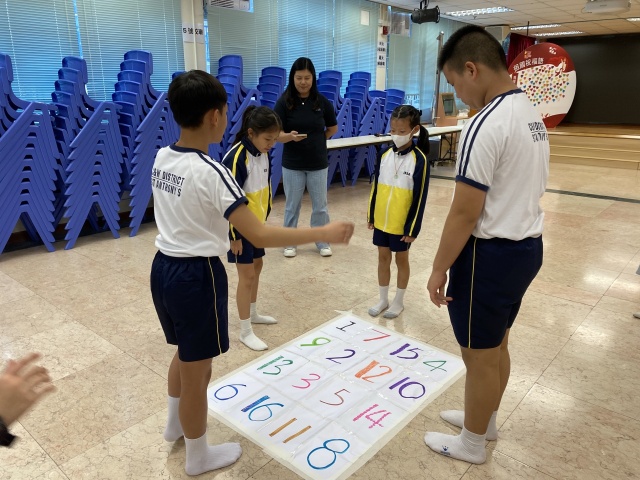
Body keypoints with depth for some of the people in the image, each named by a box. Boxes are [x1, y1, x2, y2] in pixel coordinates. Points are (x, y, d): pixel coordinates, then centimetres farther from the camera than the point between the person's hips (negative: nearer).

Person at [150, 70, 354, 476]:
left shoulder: (162, 158, 2)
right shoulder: (211, 172, -23)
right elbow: (259, 236, -28)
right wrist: (323, 233, -24)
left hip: (164, 267, 8)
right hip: (197, 276, -8)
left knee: (186, 354, 29)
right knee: (197, 370, 10)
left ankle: (176, 425, 52)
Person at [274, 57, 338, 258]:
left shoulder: (322, 101, -4)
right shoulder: (284, 102, -8)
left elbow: (332, 128, 11)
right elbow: (276, 134, -11)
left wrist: (316, 141, 6)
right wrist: (290, 136, -30)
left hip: (318, 163, 1)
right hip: (292, 164, -1)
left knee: (320, 206, 11)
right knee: (292, 205, 12)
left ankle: (322, 241, 28)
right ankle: (290, 242, 29)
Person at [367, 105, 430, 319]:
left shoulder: (419, 160, -14)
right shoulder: (385, 155, 0)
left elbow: (420, 198, -13)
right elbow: (375, 187, 7)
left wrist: (412, 229, -12)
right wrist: (371, 215, 8)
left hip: (402, 223, -4)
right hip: (381, 220, 4)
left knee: (401, 260, 12)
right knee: (383, 257, 15)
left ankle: (398, 301, 29)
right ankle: (383, 300, 31)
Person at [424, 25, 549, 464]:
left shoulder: (486, 125, -22)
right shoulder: (531, 115, 9)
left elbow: (464, 214, -22)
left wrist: (439, 269, -12)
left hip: (491, 253, -9)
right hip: (527, 246, 9)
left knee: (479, 355, 9)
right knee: (497, 346, 23)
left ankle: (472, 443, 30)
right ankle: (485, 420, 43)